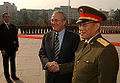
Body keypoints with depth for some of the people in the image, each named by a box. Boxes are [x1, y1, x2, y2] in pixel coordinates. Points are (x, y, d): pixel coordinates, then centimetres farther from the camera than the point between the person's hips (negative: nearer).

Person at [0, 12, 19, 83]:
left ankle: (13, 75, 26)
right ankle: (7, 77, 18)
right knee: (6, 63, 7)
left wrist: (17, 45, 4)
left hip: (13, 48, 5)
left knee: (13, 61, 14)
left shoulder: (13, 27, 8)